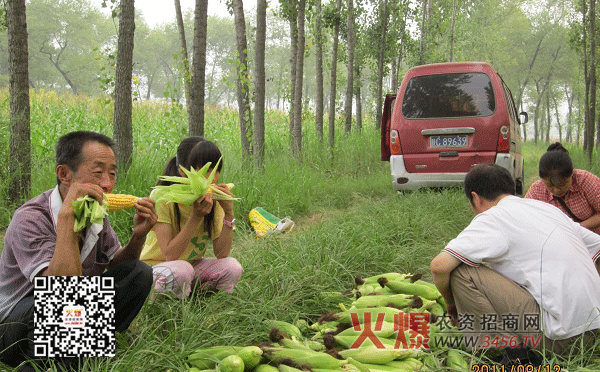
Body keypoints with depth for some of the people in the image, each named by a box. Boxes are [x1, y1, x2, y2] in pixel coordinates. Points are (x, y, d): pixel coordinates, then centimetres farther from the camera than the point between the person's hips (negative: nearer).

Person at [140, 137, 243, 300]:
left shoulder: (214, 199, -7)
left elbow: (221, 254, -13)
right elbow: (170, 255, -27)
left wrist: (229, 214, -23)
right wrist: (196, 217, -33)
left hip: (193, 265, 5)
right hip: (156, 267, -4)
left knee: (232, 267, -21)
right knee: (180, 269, -36)